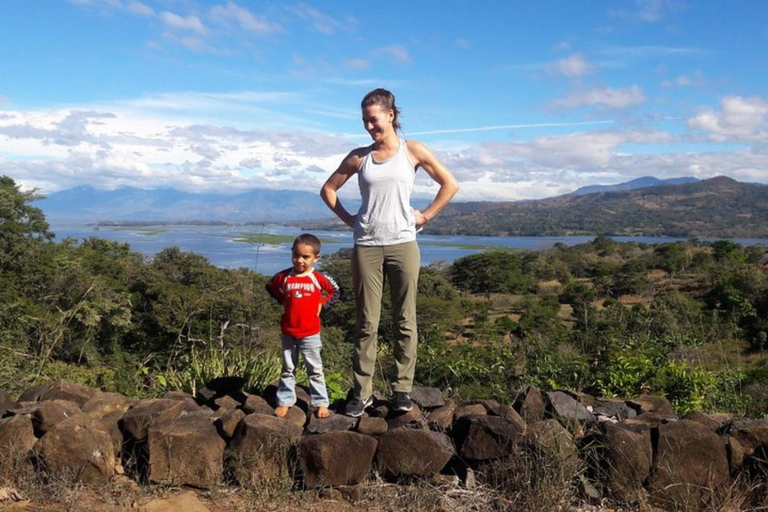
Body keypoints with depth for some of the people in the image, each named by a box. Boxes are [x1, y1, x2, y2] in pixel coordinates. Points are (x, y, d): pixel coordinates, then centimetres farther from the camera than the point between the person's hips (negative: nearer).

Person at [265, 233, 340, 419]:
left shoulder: (318, 278, -9)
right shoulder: (284, 277, -5)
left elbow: (335, 292, 7)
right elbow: (270, 287, 14)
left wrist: (321, 303, -2)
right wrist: (283, 301, 4)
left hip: (310, 332, -1)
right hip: (288, 332, 2)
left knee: (315, 369, 8)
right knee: (288, 369, 13)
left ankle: (321, 403, 15)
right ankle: (284, 401, 23)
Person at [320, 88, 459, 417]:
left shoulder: (413, 151, 4)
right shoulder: (359, 157, 8)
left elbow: (450, 184, 8)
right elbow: (328, 189, 18)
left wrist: (425, 216, 3)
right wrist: (347, 218, 8)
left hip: (402, 244, -1)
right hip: (366, 246, 1)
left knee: (404, 320, 4)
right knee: (366, 322, 3)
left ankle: (402, 388, 14)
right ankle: (361, 392, 10)